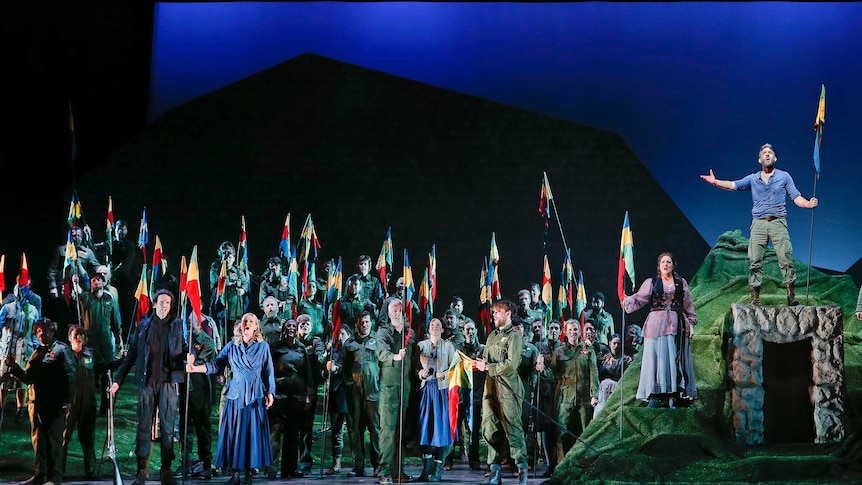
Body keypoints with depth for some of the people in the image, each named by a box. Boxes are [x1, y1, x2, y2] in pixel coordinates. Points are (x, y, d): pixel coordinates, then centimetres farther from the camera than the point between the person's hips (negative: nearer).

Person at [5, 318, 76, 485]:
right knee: (38, 439, 8)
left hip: (54, 404, -7)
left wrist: (67, 402, -15)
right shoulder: (37, 353, 20)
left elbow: (70, 377, -7)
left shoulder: (62, 350, 0)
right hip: (36, 402, 7)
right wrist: (14, 367, -1)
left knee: (54, 439, -5)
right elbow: (28, 377, 16)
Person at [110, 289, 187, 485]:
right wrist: (118, 379, 5)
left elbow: (186, 348, 3)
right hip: (147, 382, 1)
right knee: (144, 427, 2)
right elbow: (131, 355, 10)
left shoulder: (178, 325, 7)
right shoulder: (143, 326, 10)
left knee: (167, 427, 2)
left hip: (169, 382, -1)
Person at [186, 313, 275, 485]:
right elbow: (216, 365, 0)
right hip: (235, 394, 1)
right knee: (233, 433, -1)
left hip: (255, 395, -1)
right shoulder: (232, 345, 7)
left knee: (252, 433, -2)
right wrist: (195, 368, -13)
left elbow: (268, 372, 4)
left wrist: (270, 393, -2)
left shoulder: (263, 346, 4)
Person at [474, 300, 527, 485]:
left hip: (507, 388, -7)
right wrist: (480, 364, -3)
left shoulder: (514, 336, -4)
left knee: (512, 428, -5)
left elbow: (511, 365, -14)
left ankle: (522, 468, 4)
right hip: (491, 388, 7)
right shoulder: (492, 335, 19)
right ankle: (495, 469, 9)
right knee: (489, 429, 3)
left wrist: (488, 367, -10)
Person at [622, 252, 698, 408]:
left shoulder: (682, 283, 14)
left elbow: (688, 305, 15)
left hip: (677, 326, 1)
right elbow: (639, 299, 1)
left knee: (675, 360, -2)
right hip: (657, 325, -1)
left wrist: (691, 324, 7)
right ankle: (655, 395, -4)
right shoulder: (651, 283, 11)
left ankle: (673, 396, 0)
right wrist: (627, 300, -18)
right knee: (656, 358, -6)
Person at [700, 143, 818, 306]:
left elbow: (796, 197, 6)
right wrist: (716, 182, -11)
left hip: (778, 222, -2)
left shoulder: (784, 176, 12)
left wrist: (808, 204, -14)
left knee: (786, 260, -9)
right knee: (755, 261, -4)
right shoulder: (753, 179, 16)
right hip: (758, 223, 2)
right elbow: (734, 185, 4)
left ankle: (792, 296, -7)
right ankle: (755, 298, -3)